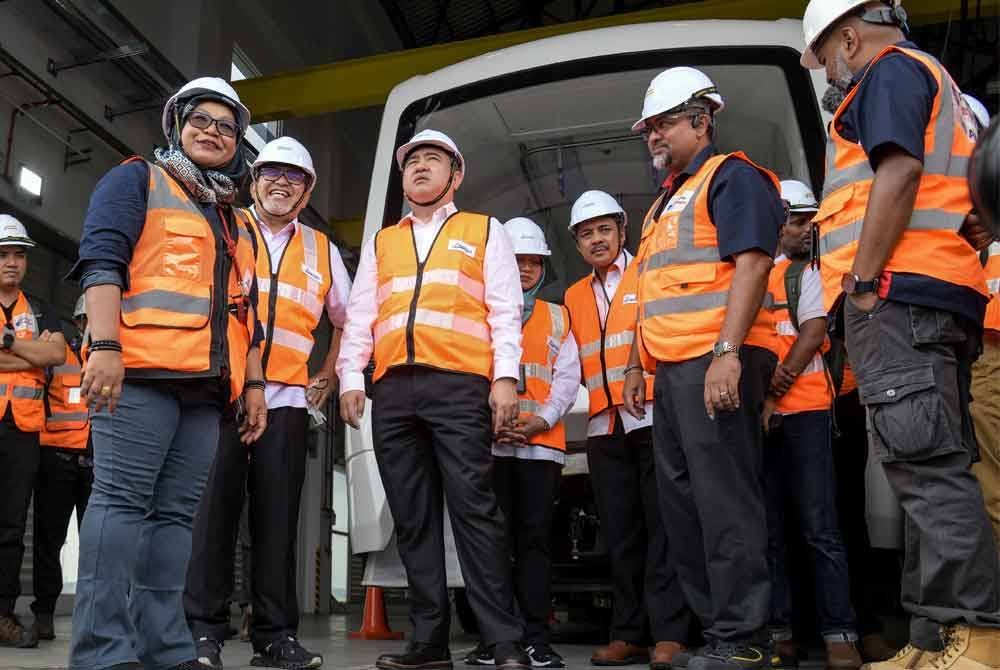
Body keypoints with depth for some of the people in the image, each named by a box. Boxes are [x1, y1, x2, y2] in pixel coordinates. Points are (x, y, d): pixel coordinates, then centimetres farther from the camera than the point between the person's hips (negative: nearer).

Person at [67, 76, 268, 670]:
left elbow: (245, 309, 25)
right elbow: (102, 259, -5)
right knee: (123, 499, -10)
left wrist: (253, 382, 15)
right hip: (141, 370, -6)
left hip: (208, 385, 6)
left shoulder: (240, 223, 27)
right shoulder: (138, 180, 10)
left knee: (176, 512, 3)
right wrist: (105, 345, -18)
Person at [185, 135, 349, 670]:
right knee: (214, 506, -4)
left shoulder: (322, 251, 18)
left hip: (287, 399, 3)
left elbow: (346, 319, 27)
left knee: (277, 515, 3)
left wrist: (330, 373, 17)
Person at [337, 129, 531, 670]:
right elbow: (360, 316, 18)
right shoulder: (379, 243, 24)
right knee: (412, 518, 4)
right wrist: (350, 379, 5)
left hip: (460, 385, -4)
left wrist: (505, 377, -8)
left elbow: (505, 310, 5)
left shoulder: (485, 231, 15)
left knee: (473, 509, -10)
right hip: (393, 390, 4)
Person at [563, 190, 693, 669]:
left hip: (653, 417, -4)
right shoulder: (574, 296, 19)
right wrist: (601, 387, 4)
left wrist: (645, 378, -14)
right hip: (604, 427, 5)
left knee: (662, 525, -4)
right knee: (620, 532, 7)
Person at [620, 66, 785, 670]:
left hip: (718, 363, -10)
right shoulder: (665, 203, 26)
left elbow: (751, 263, -15)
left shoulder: (732, 176, -1)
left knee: (724, 499, -8)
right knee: (683, 501, 10)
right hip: (673, 369, 10)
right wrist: (637, 366, 23)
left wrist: (727, 351, -24)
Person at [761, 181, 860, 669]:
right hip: (753, 414, 2)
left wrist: (772, 396, -11)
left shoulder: (807, 274, 11)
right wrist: (762, 383, -12)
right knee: (767, 530, 4)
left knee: (819, 528, -6)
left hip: (802, 411, -2)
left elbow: (813, 335, -1)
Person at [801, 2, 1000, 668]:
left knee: (926, 464, -14)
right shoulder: (938, 87, 32)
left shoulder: (891, 69, 2)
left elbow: (900, 169, -15)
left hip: (898, 294, -10)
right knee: (936, 465, 5)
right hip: (943, 298, 10)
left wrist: (862, 281, -15)